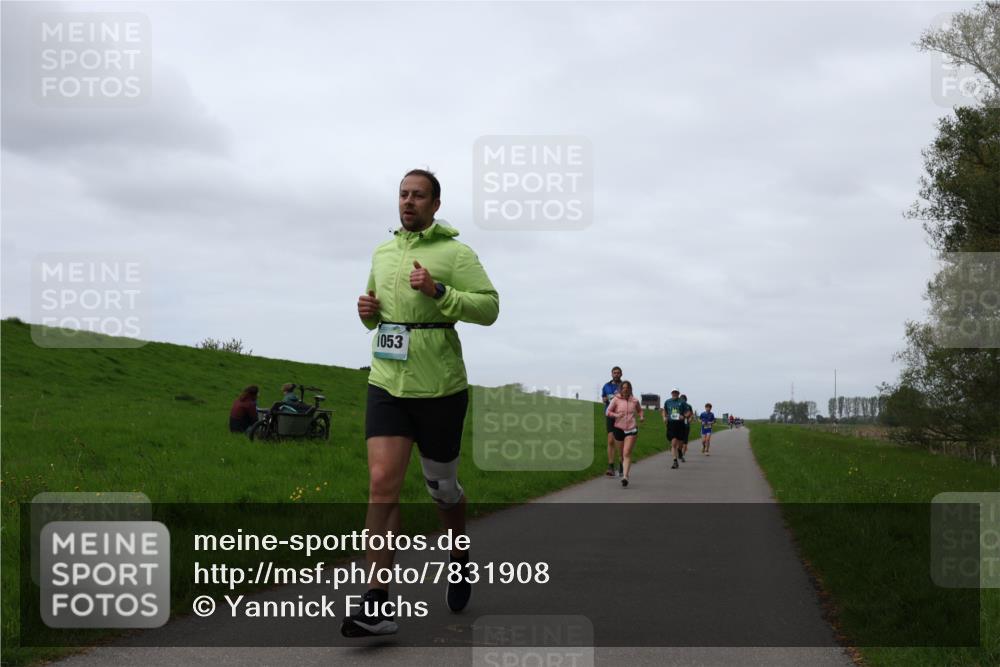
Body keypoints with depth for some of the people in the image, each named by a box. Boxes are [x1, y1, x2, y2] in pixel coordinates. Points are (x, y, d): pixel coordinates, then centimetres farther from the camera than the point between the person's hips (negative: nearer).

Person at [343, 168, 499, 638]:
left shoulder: (455, 253, -3)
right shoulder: (382, 253, 14)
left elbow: (489, 307, -12)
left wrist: (438, 291, -23)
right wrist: (367, 311, 4)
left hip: (439, 388, -3)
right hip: (387, 384, 3)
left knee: (442, 487, 11)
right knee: (382, 483, -11)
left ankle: (460, 560, 41)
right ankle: (377, 604, -13)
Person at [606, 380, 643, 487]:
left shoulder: (634, 401, 4)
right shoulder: (616, 400, -1)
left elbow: (639, 410, 22)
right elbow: (608, 412, -1)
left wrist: (641, 416, 2)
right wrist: (616, 415, -19)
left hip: (631, 430, -1)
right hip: (619, 429, 1)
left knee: (627, 453, -14)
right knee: (622, 453, 12)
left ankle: (625, 477, -21)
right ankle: (624, 470, 38)